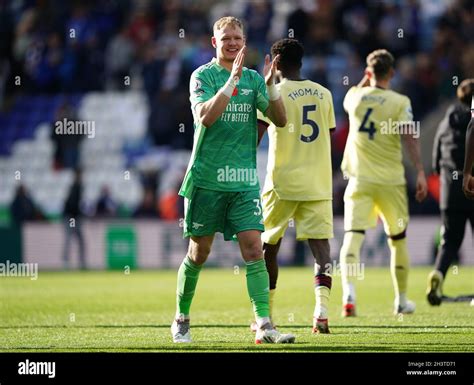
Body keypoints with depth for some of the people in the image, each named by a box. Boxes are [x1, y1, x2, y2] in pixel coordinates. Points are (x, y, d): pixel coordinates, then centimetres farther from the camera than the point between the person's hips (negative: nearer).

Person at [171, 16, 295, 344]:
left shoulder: (253, 79, 10)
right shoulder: (203, 76, -3)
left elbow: (280, 119, 3)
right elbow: (204, 116, -20)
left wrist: (271, 86, -12)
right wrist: (232, 80, -27)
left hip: (244, 180, 3)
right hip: (207, 178, -3)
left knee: (254, 248, -9)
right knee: (199, 252, 5)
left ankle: (264, 325, -14)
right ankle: (181, 320, 23)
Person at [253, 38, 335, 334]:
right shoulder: (323, 94, 8)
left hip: (282, 183, -3)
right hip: (319, 185, 3)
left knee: (269, 247, 12)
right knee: (321, 245, -4)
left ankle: (265, 316, 19)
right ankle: (322, 310, -24)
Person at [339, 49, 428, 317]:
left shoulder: (355, 97, 4)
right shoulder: (400, 102, -4)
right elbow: (410, 136, -14)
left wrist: (366, 79, 28)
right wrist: (421, 173, -14)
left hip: (360, 179, 1)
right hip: (391, 180, -1)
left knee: (353, 234, -9)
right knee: (398, 239, 16)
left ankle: (349, 290, -34)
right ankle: (402, 300, 26)